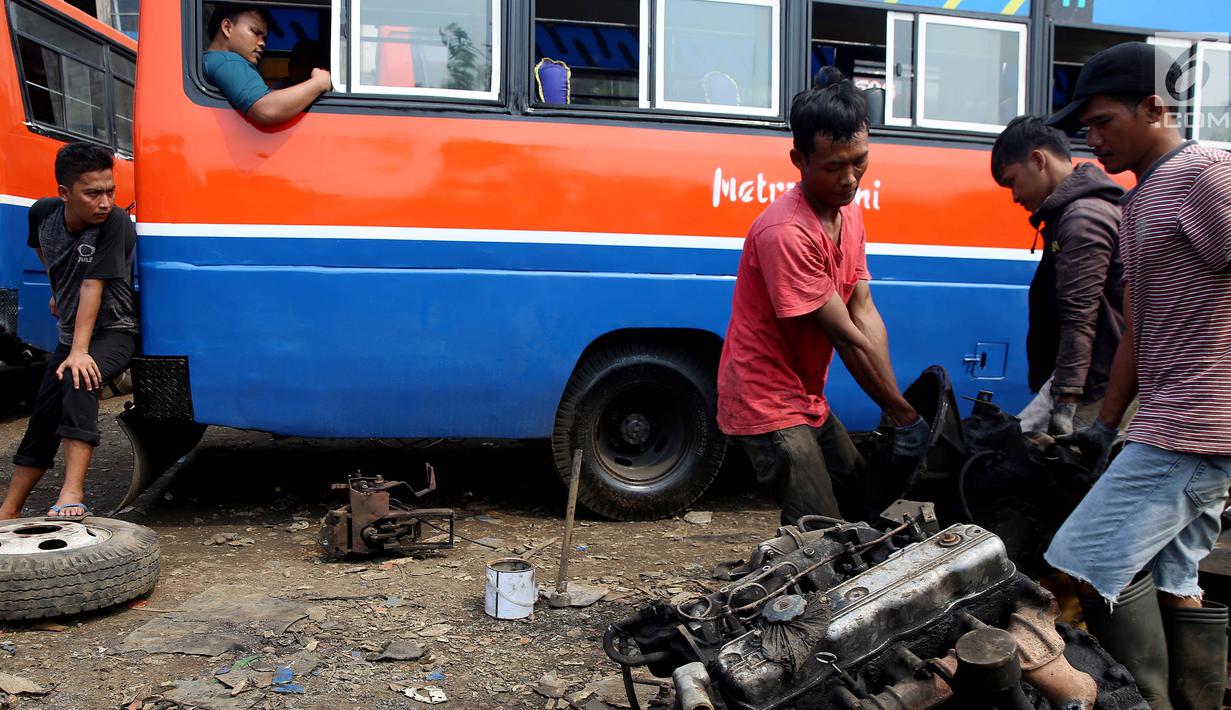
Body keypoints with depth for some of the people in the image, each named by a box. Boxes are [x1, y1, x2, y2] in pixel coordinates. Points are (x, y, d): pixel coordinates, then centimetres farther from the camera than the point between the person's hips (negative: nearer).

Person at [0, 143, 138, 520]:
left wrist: (79, 352, -29)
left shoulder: (115, 222, -21)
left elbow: (92, 286, -26)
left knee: (78, 379, -34)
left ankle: (72, 494, -37)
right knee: (42, 418, 8)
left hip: (113, 332, -6)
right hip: (70, 334, 6)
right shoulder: (43, 213, -4)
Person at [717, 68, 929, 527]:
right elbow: (847, 338, -23)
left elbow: (864, 313, -2)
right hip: (768, 407, -9)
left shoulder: (848, 213, 4)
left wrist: (895, 408, -13)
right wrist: (906, 416, -15)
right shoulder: (787, 233, -26)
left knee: (866, 509, 17)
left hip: (808, 400, 9)